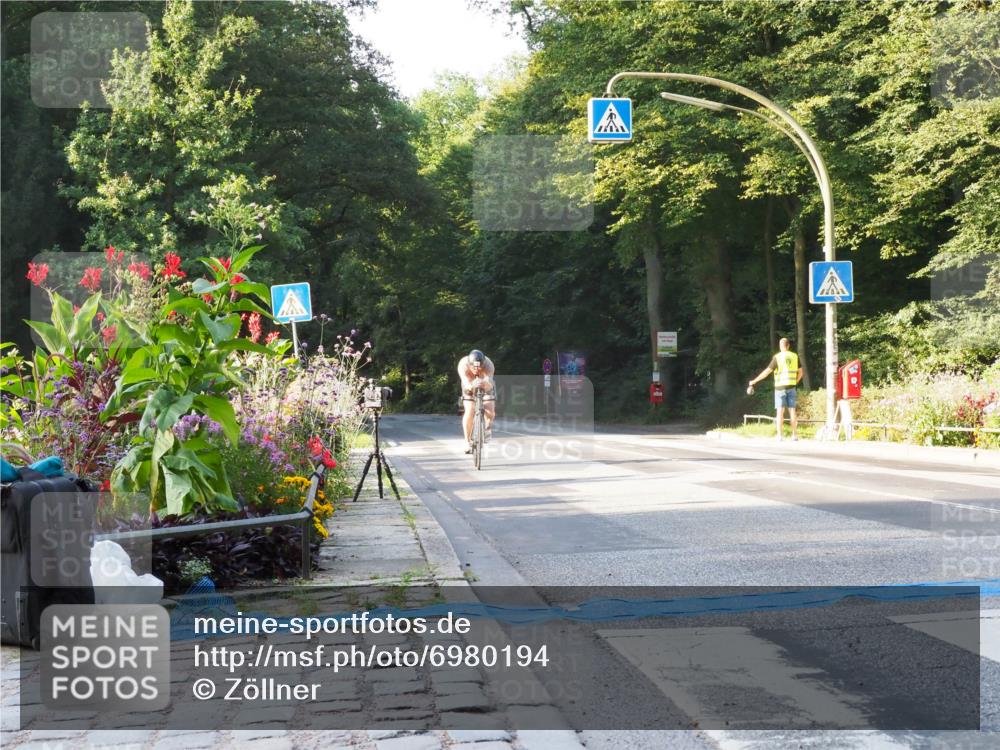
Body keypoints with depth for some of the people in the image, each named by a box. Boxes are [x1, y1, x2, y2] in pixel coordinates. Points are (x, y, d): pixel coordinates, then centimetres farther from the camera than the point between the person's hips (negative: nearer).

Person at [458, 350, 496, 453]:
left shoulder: (488, 365, -37)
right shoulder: (463, 364, -35)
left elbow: (489, 384, -49)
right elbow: (465, 382, -46)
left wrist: (485, 384, -72)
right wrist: (471, 386, -68)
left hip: (486, 386, 0)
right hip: (469, 387, 0)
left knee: (490, 412, -18)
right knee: (469, 412, -18)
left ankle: (488, 427, 16)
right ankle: (468, 442, -5)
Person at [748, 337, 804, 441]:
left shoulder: (777, 357, -8)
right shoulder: (795, 356, 5)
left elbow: (767, 371, -10)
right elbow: (800, 372, 11)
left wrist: (754, 381, -4)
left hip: (780, 387, -3)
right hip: (791, 386, 3)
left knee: (780, 411, -1)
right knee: (792, 410, 7)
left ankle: (779, 435, -5)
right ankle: (795, 435, 7)